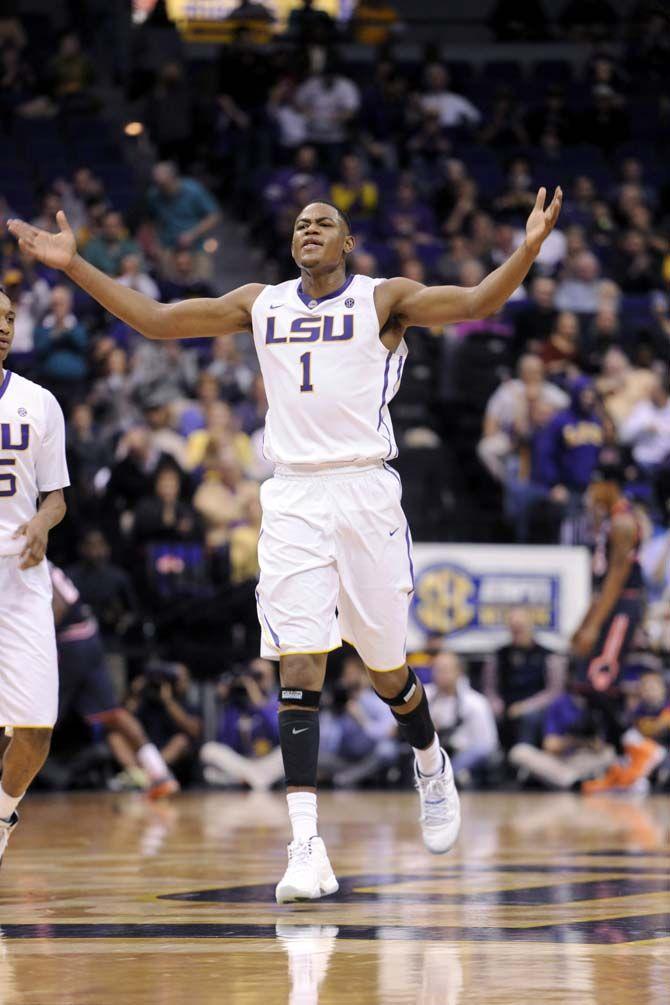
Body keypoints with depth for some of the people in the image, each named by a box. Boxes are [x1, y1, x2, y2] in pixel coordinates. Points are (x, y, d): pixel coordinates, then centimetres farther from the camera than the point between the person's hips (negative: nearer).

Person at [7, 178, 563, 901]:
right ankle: (305, 847, -15)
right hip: (291, 497, 2)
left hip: (365, 494, -2)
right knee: (299, 667, -10)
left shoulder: (384, 299, 3)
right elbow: (156, 320, 14)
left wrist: (530, 246, -27)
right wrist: (73, 265, 8)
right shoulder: (261, 304, 13)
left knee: (385, 669, 7)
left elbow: (477, 302, -11)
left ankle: (430, 762, 41)